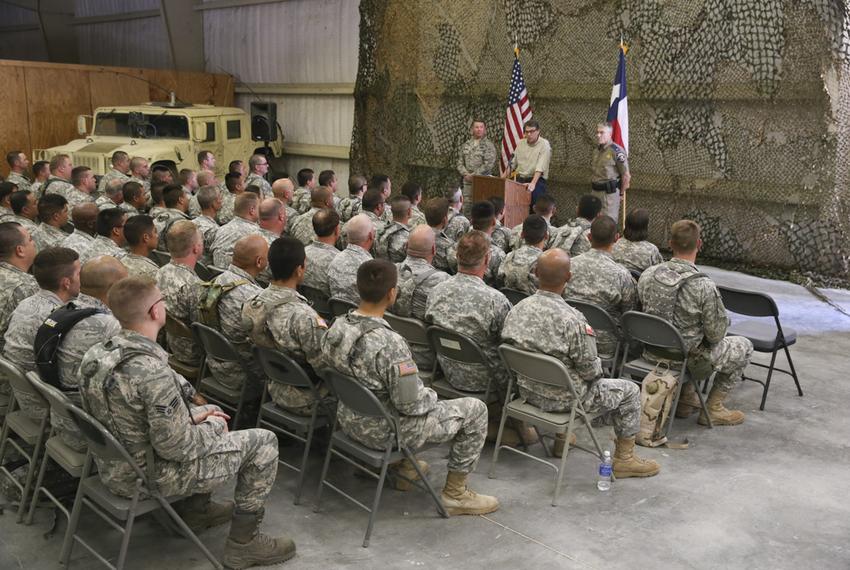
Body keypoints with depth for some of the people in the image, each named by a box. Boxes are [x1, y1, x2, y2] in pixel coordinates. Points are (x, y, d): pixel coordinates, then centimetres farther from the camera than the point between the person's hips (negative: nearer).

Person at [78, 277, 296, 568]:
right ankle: (243, 543, 11)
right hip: (150, 476, -9)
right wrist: (215, 427, -7)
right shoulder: (153, 373, -33)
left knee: (210, 412, 27)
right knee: (263, 442, 0)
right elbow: (176, 447, -26)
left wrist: (192, 416, 6)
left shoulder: (97, 353, -5)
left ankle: (197, 510, 35)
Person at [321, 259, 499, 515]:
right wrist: (431, 396, -3)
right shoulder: (390, 343, -32)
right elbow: (410, 404, -26)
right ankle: (455, 493, 14)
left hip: (349, 421, 8)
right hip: (383, 431, -8)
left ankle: (404, 466, 38)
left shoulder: (337, 327, -8)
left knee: (425, 396, 33)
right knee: (475, 410, 3)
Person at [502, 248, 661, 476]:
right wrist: (597, 371, 5)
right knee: (629, 390, 12)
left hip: (527, 391, 7)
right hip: (563, 399, -7)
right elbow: (590, 369, -19)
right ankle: (624, 459, 23)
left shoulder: (516, 310, -10)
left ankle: (562, 438, 42)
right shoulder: (572, 320, -29)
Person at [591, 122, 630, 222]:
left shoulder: (616, 151, -16)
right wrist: (594, 185, 15)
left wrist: (622, 193, -5)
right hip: (596, 191, 8)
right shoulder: (596, 150, 9)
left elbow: (626, 176, -14)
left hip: (609, 193, -8)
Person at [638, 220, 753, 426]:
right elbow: (716, 334, -18)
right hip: (688, 360, -6)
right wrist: (724, 319, 5)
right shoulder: (704, 286, -26)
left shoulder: (647, 275, -10)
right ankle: (712, 409, 18)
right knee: (744, 347, 18)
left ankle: (685, 400, 32)